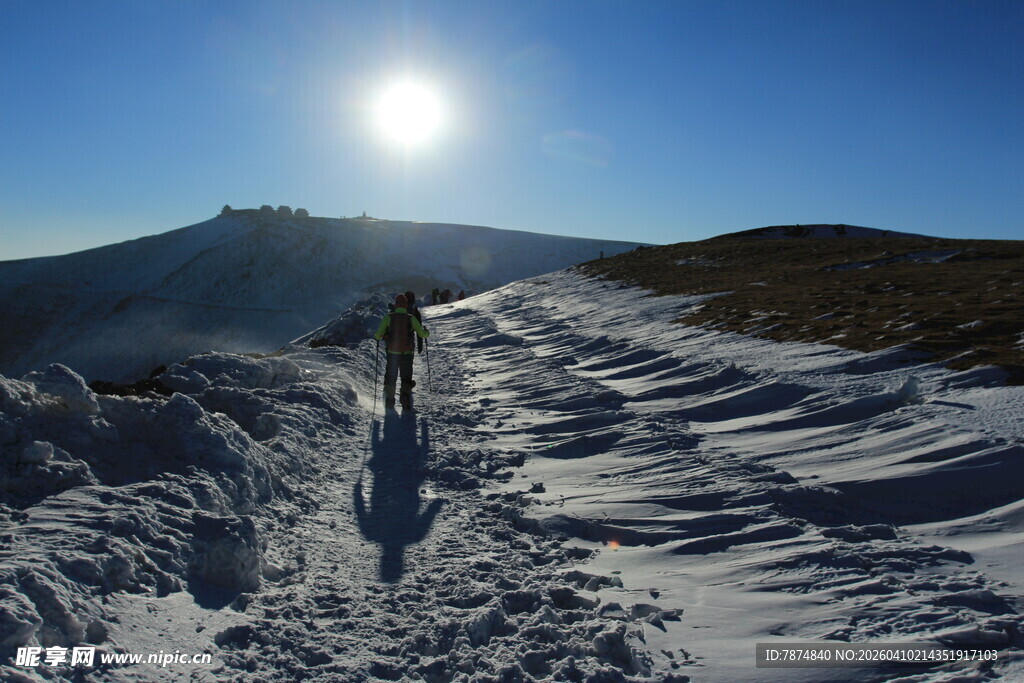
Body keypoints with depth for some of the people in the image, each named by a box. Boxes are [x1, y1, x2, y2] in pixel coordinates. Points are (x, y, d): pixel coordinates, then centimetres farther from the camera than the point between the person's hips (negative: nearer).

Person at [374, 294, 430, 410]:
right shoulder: (411, 319, -3)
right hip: (407, 353, 0)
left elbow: (378, 336, -8)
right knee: (406, 377, 9)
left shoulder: (388, 317, -4)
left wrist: (378, 337, 16)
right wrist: (426, 331, 23)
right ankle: (405, 393, -15)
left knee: (390, 377, 14)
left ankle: (389, 401, 16)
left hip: (392, 353, 0)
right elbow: (423, 334, 0)